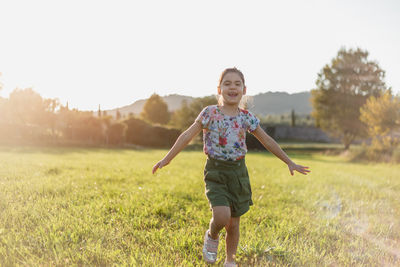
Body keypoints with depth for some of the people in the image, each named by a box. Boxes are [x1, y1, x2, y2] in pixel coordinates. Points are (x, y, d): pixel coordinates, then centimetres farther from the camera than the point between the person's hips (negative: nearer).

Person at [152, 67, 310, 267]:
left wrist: (289, 162, 13)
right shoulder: (210, 113, -5)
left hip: (238, 172, 3)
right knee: (222, 216, -22)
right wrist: (167, 159, -9)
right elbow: (187, 136, -5)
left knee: (234, 223, 9)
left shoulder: (246, 117, 2)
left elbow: (267, 141, 10)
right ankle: (211, 236, 15)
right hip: (215, 172, -3)